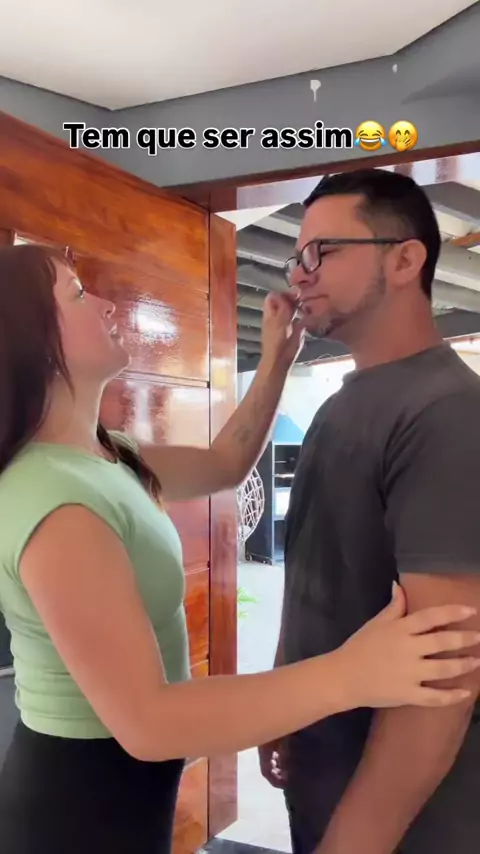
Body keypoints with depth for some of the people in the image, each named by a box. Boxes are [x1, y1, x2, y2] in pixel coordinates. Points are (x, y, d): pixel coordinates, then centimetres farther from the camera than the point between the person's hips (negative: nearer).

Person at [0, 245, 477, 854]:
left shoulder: (102, 460, 0)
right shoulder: (55, 504, -29)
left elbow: (224, 464, 12)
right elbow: (146, 722, -31)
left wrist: (277, 360, 5)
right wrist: (346, 675, -37)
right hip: (82, 795, -8)